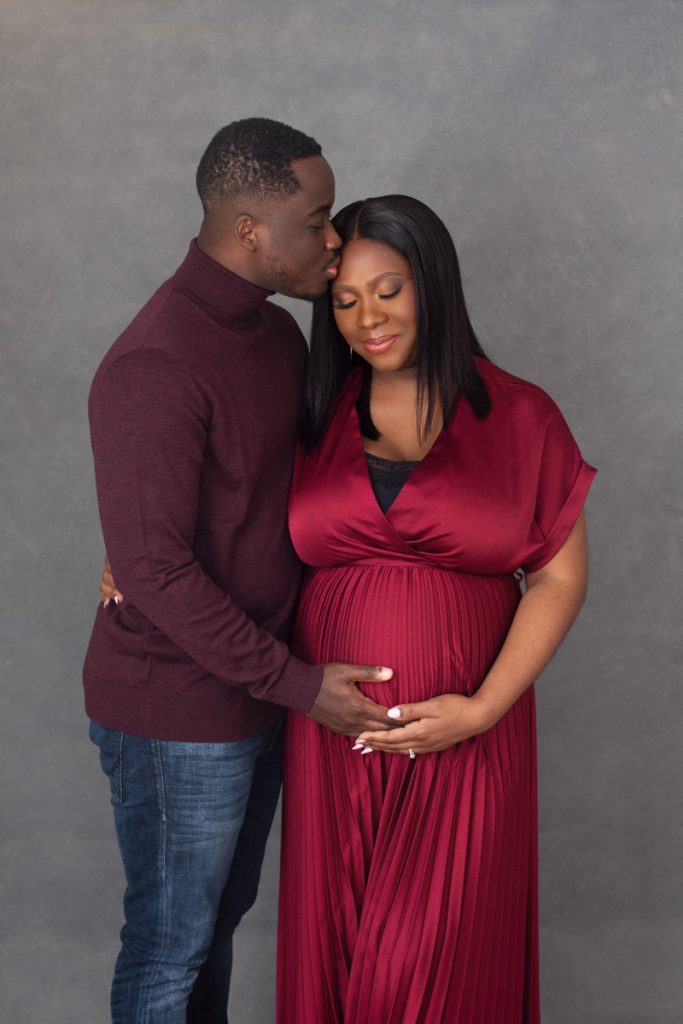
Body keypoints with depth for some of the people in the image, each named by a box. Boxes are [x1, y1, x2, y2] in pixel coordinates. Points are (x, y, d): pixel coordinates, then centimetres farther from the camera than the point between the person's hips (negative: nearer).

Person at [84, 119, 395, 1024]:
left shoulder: (276, 333, 4)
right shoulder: (154, 368, -25)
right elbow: (154, 569, -26)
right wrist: (297, 683, -21)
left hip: (256, 690, 9)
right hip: (176, 715, -8)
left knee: (222, 914, 25)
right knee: (169, 949, 11)